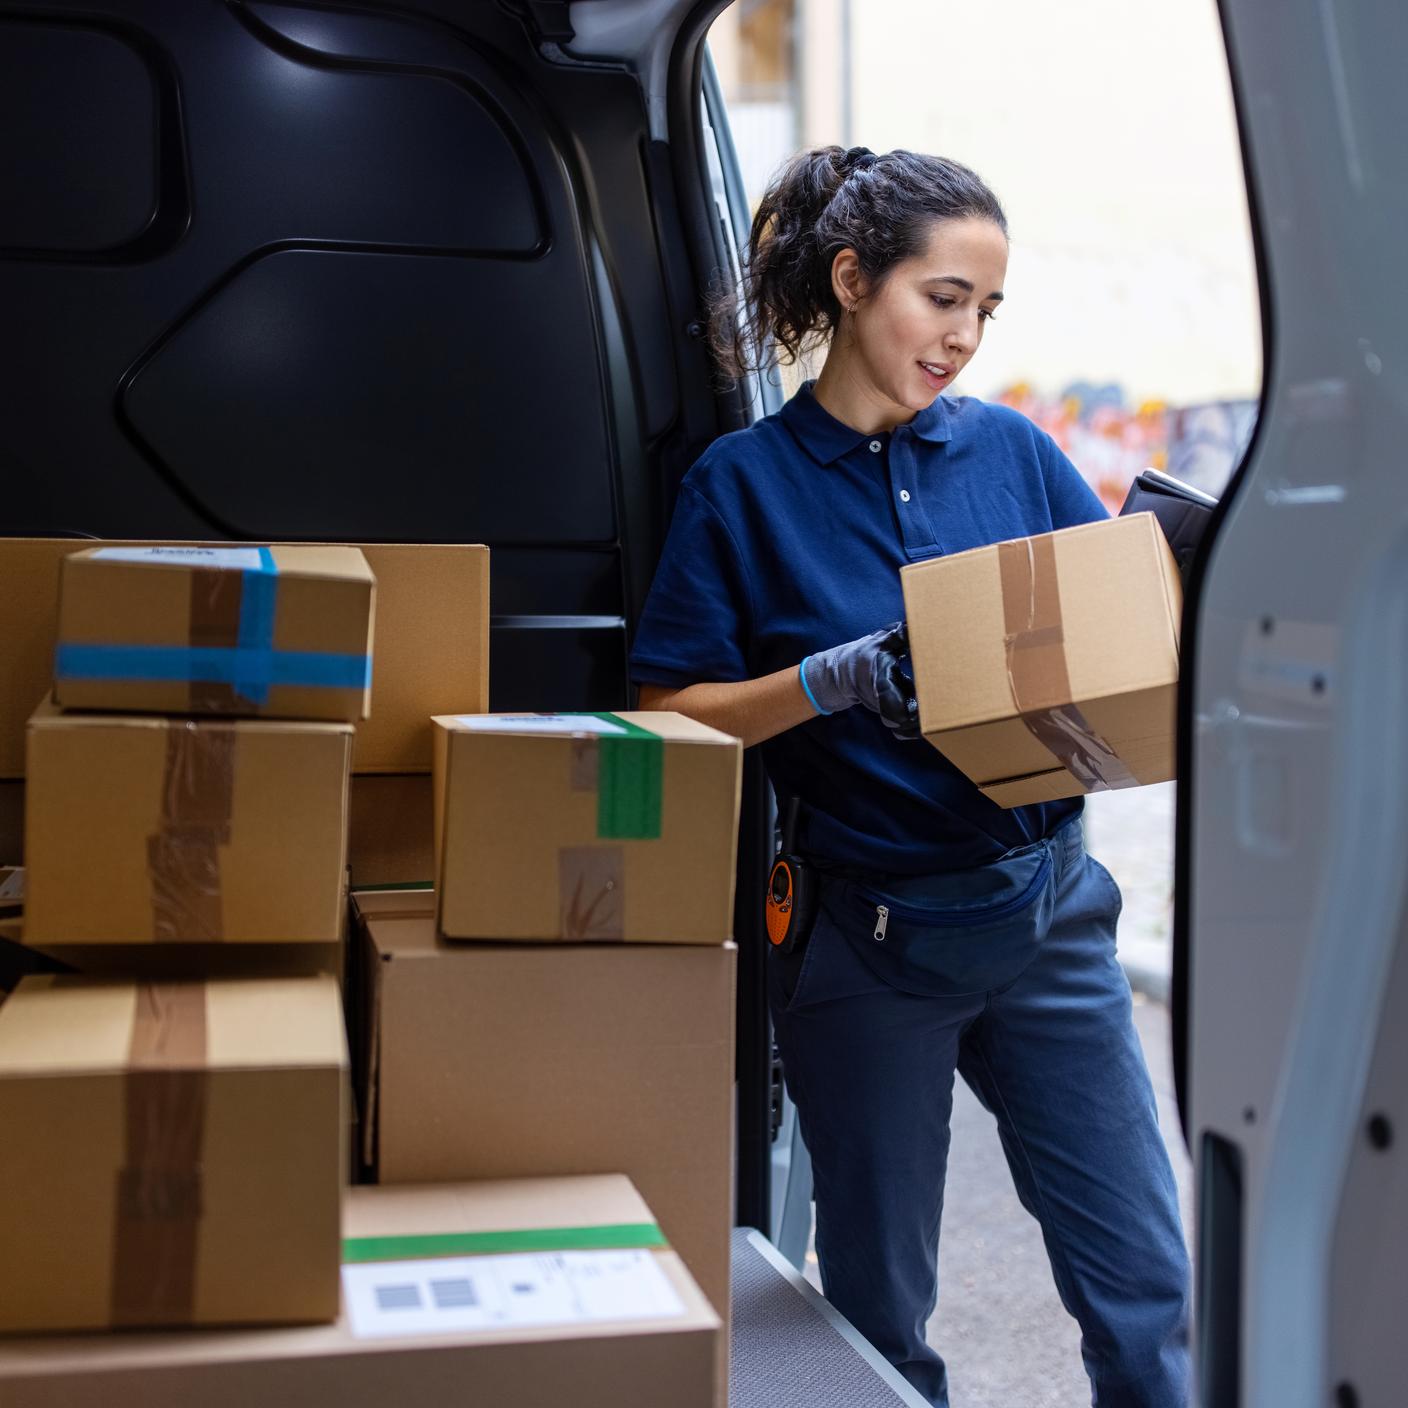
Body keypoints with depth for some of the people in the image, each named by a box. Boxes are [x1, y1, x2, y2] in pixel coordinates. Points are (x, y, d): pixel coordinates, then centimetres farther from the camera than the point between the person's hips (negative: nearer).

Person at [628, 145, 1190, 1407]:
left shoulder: (1012, 451, 5)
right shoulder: (746, 483, -4)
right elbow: (674, 717, -7)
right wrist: (841, 680, -21)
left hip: (1046, 909, 3)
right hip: (867, 935, -3)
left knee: (1145, 1280, 7)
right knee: (879, 1306, 13)